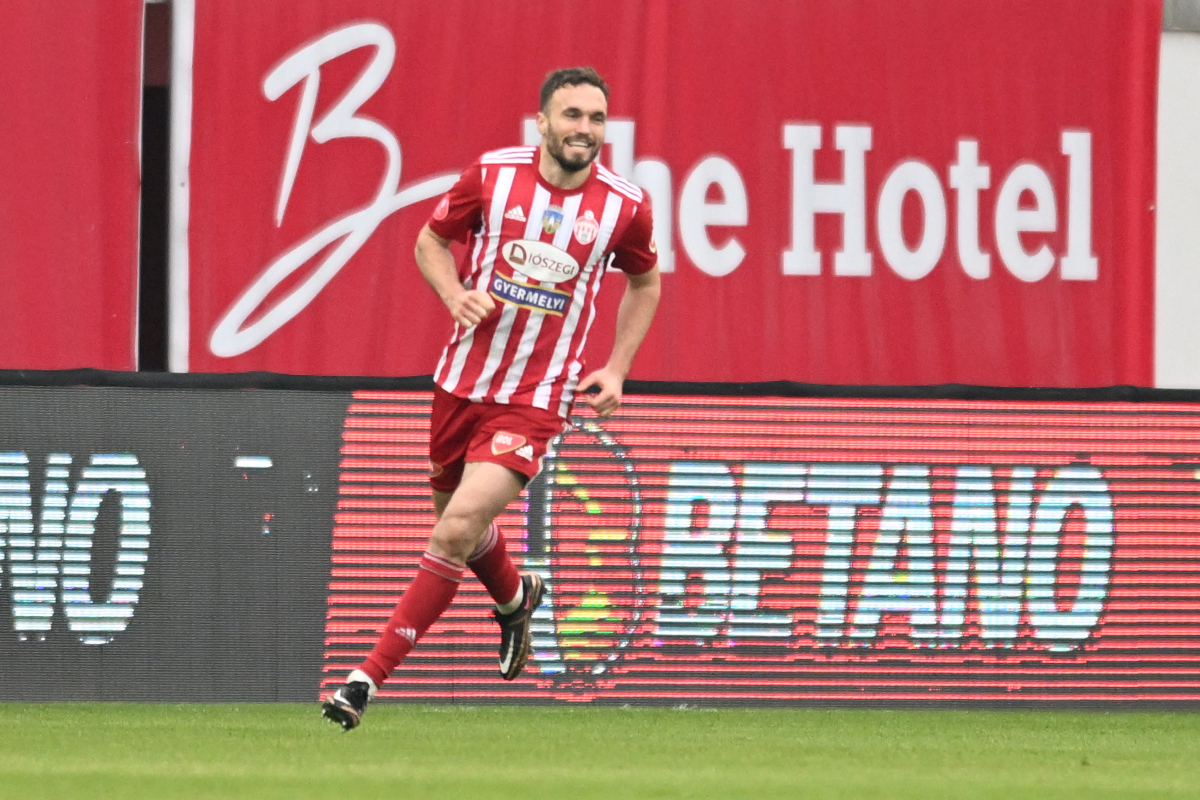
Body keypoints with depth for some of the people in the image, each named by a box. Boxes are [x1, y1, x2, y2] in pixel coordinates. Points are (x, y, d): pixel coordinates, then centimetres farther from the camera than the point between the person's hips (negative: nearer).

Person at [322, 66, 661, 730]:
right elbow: (431, 240, 10)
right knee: (455, 519, 19)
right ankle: (514, 597, 54)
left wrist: (616, 369, 6)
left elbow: (645, 280, 14)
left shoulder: (625, 207, -6)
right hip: (463, 379, 3)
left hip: (536, 400, -3)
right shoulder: (492, 174, -6)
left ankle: (370, 676, -12)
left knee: (457, 532, -17)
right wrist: (455, 294, -10)